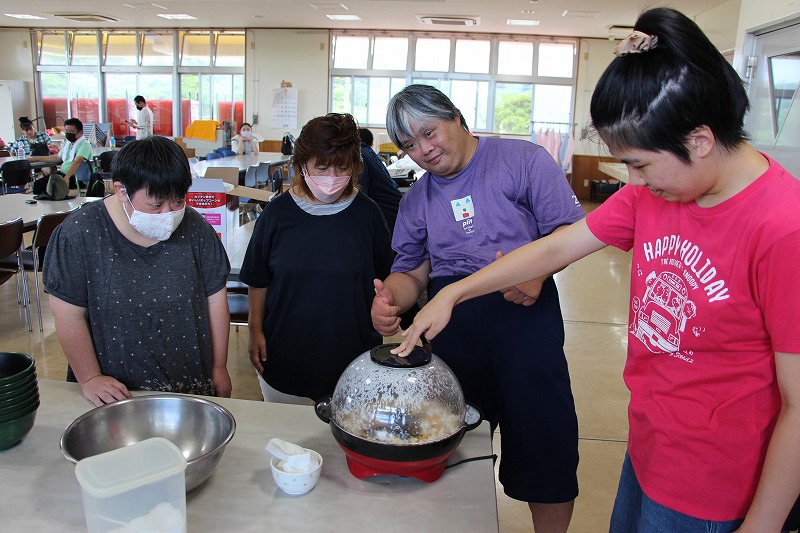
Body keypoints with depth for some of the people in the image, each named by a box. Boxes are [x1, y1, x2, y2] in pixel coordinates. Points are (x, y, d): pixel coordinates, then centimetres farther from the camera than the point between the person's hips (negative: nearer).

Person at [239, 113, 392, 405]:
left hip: (352, 355, 0)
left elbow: (382, 280, 4)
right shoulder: (278, 212, -5)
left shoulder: (366, 213, -5)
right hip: (284, 356, 1)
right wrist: (255, 331, 4)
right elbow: (258, 281, 3)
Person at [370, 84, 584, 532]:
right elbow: (411, 270, 13)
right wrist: (390, 300, -10)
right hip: (450, 322, 4)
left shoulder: (522, 160, 2)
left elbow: (571, 230, -3)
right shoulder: (416, 199, 16)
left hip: (523, 310, -3)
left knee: (545, 436, -1)